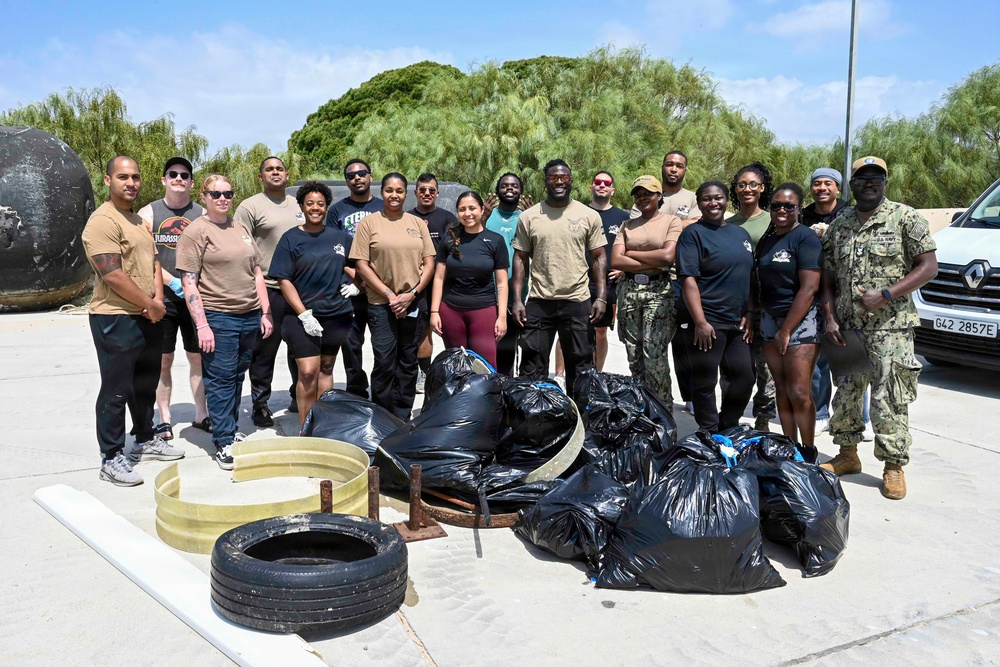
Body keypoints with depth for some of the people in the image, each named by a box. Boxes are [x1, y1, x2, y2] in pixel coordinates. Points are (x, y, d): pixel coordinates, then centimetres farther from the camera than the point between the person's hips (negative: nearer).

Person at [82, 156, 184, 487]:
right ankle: (111, 459, 8)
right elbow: (112, 275, -21)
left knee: (146, 384, 19)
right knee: (116, 390, -1)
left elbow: (153, 261, 16)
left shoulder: (139, 220, 16)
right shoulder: (103, 221, -14)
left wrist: (158, 299, -1)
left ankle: (145, 440, 34)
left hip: (148, 318, 9)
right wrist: (149, 304, -14)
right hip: (116, 319, -9)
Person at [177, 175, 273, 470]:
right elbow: (189, 282, -9)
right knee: (221, 379, -2)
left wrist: (265, 312, 12)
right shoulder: (196, 231, -4)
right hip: (218, 317, -6)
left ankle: (231, 431, 26)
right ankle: (223, 444, 5)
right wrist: (202, 324, -15)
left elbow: (256, 272, 18)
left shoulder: (241, 228, 15)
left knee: (237, 377, 14)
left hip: (250, 315, 6)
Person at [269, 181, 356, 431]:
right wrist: (304, 315, -13)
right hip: (303, 316, -3)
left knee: (326, 369, 10)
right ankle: (304, 429, 1)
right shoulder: (291, 238, -1)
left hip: (337, 315, 4)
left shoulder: (340, 237, 9)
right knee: (307, 372, -11)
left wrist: (356, 284, 3)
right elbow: (284, 280, -5)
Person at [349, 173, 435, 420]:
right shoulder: (369, 223, 2)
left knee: (408, 363, 8)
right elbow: (361, 264, -3)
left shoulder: (417, 223, 11)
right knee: (384, 362, -6)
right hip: (381, 304, -3)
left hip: (414, 303, 3)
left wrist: (412, 294, -6)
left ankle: (402, 419, 19)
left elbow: (429, 262, 8)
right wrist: (389, 294, -10)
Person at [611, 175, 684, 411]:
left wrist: (630, 253, -1)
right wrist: (653, 265, -7)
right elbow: (616, 261, 2)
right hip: (629, 291, 4)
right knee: (634, 358, 5)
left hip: (659, 292, -4)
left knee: (655, 357, -10)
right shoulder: (627, 226, 15)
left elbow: (667, 256, -11)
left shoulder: (672, 222, 4)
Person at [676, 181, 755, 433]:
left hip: (737, 323, 7)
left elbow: (749, 277, 19)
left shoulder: (740, 233, 15)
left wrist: (749, 315, 9)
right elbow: (688, 279, -13)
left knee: (744, 377, 9)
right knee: (705, 383, 1)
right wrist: (700, 322, -20)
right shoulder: (693, 233, -5)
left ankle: (727, 430, 26)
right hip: (707, 323, -7)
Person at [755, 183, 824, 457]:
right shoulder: (765, 240, 14)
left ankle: (808, 453, 6)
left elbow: (809, 288, -15)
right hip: (770, 319, 7)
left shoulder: (806, 238, -9)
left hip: (800, 320, -7)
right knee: (781, 389, 8)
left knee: (798, 393, -9)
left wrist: (786, 330, -15)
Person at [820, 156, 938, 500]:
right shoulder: (838, 225, 10)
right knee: (845, 393, 12)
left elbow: (928, 267, -6)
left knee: (888, 399, -4)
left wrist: (886, 295, -15)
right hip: (847, 327, 5)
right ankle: (847, 455, 28)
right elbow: (828, 276, 13)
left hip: (890, 327, -5)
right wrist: (830, 317, 2)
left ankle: (894, 467, 8)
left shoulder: (905, 218, -2)